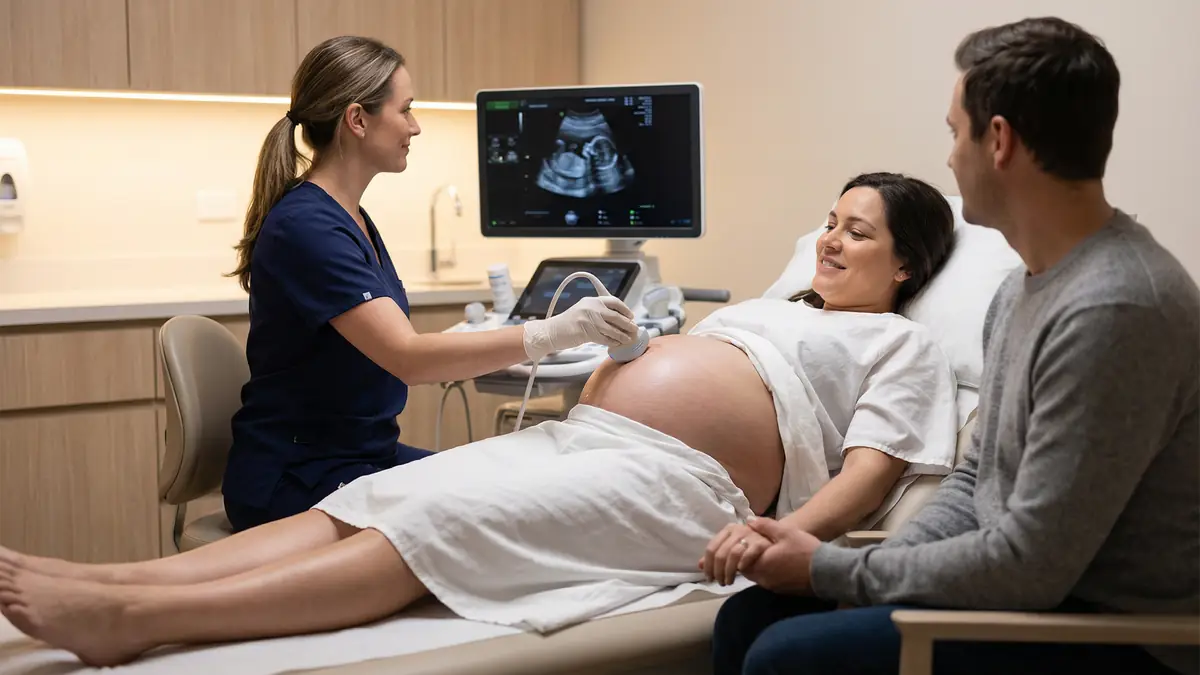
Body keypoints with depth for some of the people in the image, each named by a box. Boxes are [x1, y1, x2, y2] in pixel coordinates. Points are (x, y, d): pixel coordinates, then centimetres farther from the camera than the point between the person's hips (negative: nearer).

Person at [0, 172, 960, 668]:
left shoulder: (903, 345, 12)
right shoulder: (764, 308, 33)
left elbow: (870, 473, -4)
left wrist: (782, 535, -21)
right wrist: (604, 353, 11)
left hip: (675, 481, -7)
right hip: (575, 438, 7)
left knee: (444, 524, -26)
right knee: (379, 498, -14)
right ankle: (115, 580, -26)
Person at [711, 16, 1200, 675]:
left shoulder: (1112, 310, -25)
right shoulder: (1024, 287, 8)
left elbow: (1030, 566, -25)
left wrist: (831, 569, -14)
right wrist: (860, 569, -2)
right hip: (1036, 588, 9)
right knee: (750, 616, 3)